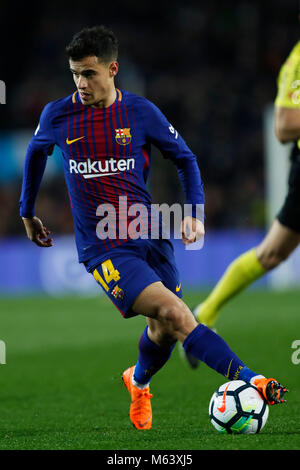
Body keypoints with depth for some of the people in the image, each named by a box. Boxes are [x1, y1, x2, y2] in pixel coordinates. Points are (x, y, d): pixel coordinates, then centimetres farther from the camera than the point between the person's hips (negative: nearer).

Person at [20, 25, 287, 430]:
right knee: (174, 313, -22)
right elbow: (36, 154, 17)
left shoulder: (141, 112, -3)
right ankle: (249, 381, -26)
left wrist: (195, 212, -2)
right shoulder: (57, 116, -4)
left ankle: (138, 382, 44)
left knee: (165, 330, 10)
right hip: (103, 248, -3)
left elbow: (184, 158, 10)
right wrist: (27, 212, 26)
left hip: (150, 234, 3)